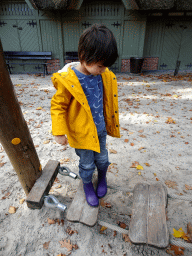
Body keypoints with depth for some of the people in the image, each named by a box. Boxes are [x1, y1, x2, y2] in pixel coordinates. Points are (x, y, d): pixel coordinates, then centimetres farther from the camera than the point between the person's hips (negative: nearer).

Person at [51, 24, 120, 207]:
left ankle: (102, 178, 53)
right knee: (87, 163, 16)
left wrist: (110, 122, 17)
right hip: (82, 133, -4)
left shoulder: (103, 75, -5)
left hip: (100, 129, 5)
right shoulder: (68, 81, -23)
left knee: (102, 158, 22)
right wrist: (59, 132, -14)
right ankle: (87, 185, 46)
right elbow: (57, 106, -14)